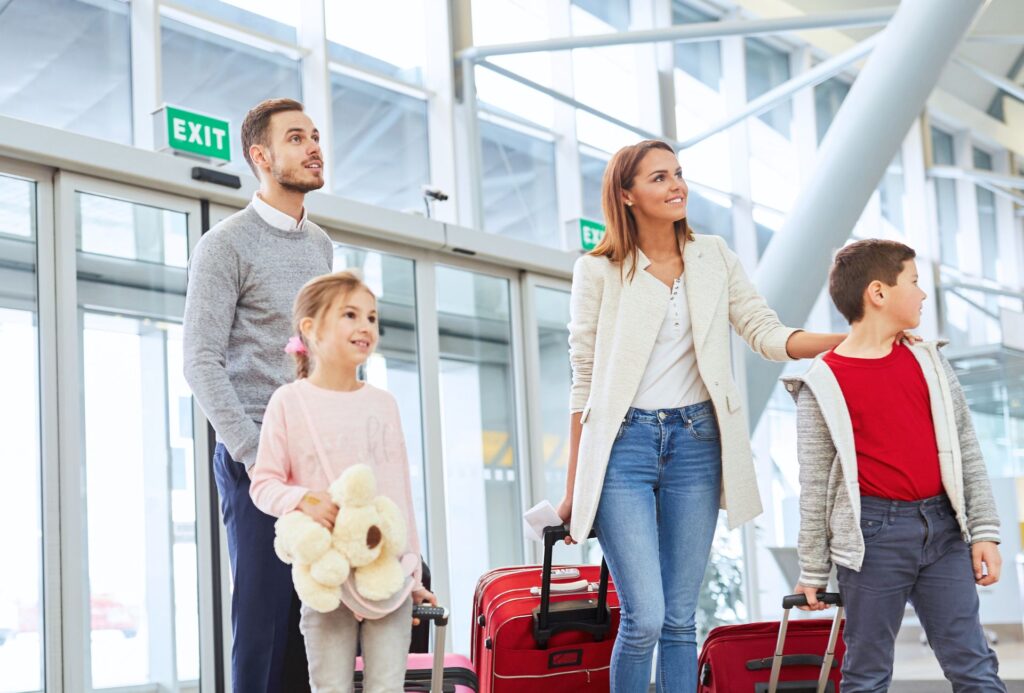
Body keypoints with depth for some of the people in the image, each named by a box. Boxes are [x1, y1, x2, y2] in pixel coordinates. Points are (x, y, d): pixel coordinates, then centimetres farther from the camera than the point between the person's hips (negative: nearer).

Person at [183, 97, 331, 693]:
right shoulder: (227, 244, -3)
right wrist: (257, 456, -16)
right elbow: (202, 363, -9)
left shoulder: (320, 243, 17)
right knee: (264, 615, -7)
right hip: (258, 454, -6)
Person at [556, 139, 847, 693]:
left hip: (696, 443, 3)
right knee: (644, 618, -11)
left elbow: (767, 334, 5)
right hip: (623, 444, -3)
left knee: (680, 618, 6)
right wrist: (574, 488, 2)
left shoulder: (713, 258, 9)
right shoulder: (599, 271, 0)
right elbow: (583, 381, 2)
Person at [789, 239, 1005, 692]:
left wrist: (984, 531, 5)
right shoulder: (823, 385, -4)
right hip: (873, 535, -4)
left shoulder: (929, 361, 9)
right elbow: (814, 484, -2)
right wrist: (813, 571, 0)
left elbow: (966, 452, 11)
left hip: (942, 527, 4)